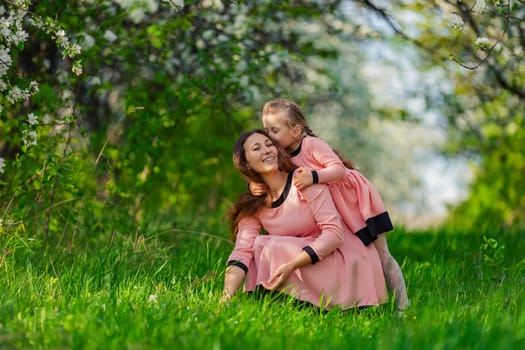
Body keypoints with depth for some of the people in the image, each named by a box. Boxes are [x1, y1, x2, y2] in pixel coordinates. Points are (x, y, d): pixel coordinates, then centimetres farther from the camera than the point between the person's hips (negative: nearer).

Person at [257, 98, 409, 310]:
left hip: (358, 198, -7)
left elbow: (339, 170, -32)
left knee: (381, 255, -3)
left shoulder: (312, 144, -23)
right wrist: (255, 186, -26)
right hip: (336, 213, 7)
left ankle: (403, 306, 3)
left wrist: (313, 177, -49)